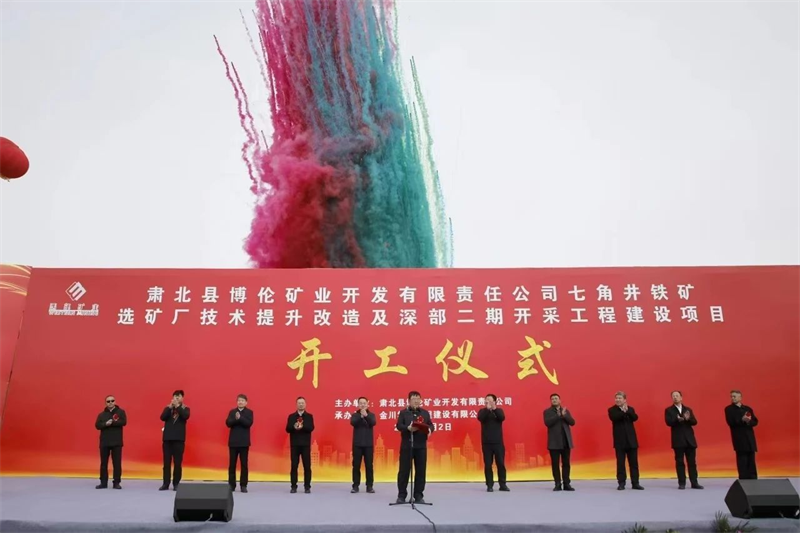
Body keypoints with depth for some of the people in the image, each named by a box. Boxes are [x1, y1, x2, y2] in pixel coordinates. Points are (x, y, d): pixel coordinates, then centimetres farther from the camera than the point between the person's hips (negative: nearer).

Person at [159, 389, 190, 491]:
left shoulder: (185, 409, 6)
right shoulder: (168, 408, 10)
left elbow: (186, 416, -16)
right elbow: (162, 417, -7)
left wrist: (177, 406, -19)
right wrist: (170, 407, -16)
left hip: (179, 439, -2)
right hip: (167, 438, 2)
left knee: (178, 462, 0)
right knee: (167, 462, 5)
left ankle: (176, 484, 6)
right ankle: (166, 483, 11)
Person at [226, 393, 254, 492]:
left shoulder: (249, 412, 1)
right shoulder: (232, 412, 8)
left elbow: (249, 423, -14)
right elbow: (228, 423, -6)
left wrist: (240, 418, -25)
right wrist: (235, 419, -23)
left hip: (244, 442, -2)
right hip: (233, 441, 2)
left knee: (244, 464, 1)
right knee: (232, 464, 4)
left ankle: (243, 485, 5)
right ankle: (231, 485, 11)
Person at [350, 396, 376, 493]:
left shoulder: (371, 415, 5)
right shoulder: (355, 415, 4)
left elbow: (373, 423, -14)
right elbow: (353, 423, -16)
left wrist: (366, 415, -30)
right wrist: (361, 416, -30)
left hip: (368, 444, 0)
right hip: (357, 444, 0)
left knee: (369, 465, 2)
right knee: (356, 465, 2)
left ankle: (369, 486, 7)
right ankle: (355, 486, 8)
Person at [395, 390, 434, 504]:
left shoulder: (425, 413, 12)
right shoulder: (403, 412, 3)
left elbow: (431, 425, 8)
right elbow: (399, 426, -7)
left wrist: (429, 429, -15)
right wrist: (408, 428, -26)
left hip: (421, 445, 3)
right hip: (407, 445, -3)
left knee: (421, 470, 5)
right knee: (404, 470, 1)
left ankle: (419, 495, 14)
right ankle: (401, 495, 11)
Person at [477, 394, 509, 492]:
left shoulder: (499, 410, 6)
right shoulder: (483, 411, 4)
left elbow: (502, 418, -15)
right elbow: (480, 418, -17)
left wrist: (494, 408, -26)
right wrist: (488, 408, -26)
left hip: (498, 442, 0)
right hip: (486, 442, 0)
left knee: (501, 464, 2)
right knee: (488, 465, 1)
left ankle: (503, 485, 11)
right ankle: (489, 485, 8)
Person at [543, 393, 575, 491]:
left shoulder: (565, 410, 14)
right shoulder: (547, 411, 3)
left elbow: (572, 422, 3)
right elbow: (547, 423, -14)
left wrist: (564, 415, -13)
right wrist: (558, 415, -18)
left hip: (566, 441, 3)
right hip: (554, 442, -3)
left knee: (566, 463, 4)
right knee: (555, 464, -1)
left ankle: (566, 484, 9)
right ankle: (558, 484, 6)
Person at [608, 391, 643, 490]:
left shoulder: (630, 409, 9)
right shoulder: (612, 410, 0)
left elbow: (635, 418, -10)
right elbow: (614, 418, -20)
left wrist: (627, 411, -22)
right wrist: (623, 411, -25)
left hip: (631, 439, 3)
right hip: (619, 440, -3)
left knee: (634, 462, 5)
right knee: (620, 462, 0)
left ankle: (635, 483, 11)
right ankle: (621, 483, 6)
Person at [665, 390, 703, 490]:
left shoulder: (688, 409, 12)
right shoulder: (669, 410, 3)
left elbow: (694, 422, 1)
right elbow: (668, 422, -11)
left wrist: (688, 419, -21)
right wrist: (677, 419, -31)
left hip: (689, 439, 3)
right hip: (678, 440, -3)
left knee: (692, 462, 5)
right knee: (679, 462, -1)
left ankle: (694, 483, 10)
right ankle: (682, 483, 3)